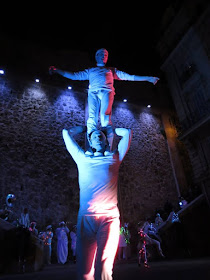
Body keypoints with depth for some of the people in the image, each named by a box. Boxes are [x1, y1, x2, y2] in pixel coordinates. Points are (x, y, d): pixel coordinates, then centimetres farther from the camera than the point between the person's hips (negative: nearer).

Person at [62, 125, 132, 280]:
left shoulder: (114, 158, 17)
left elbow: (127, 132, 23)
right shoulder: (83, 159, 18)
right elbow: (66, 132, 28)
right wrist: (86, 128, 38)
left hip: (109, 216, -1)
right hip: (86, 217, 1)